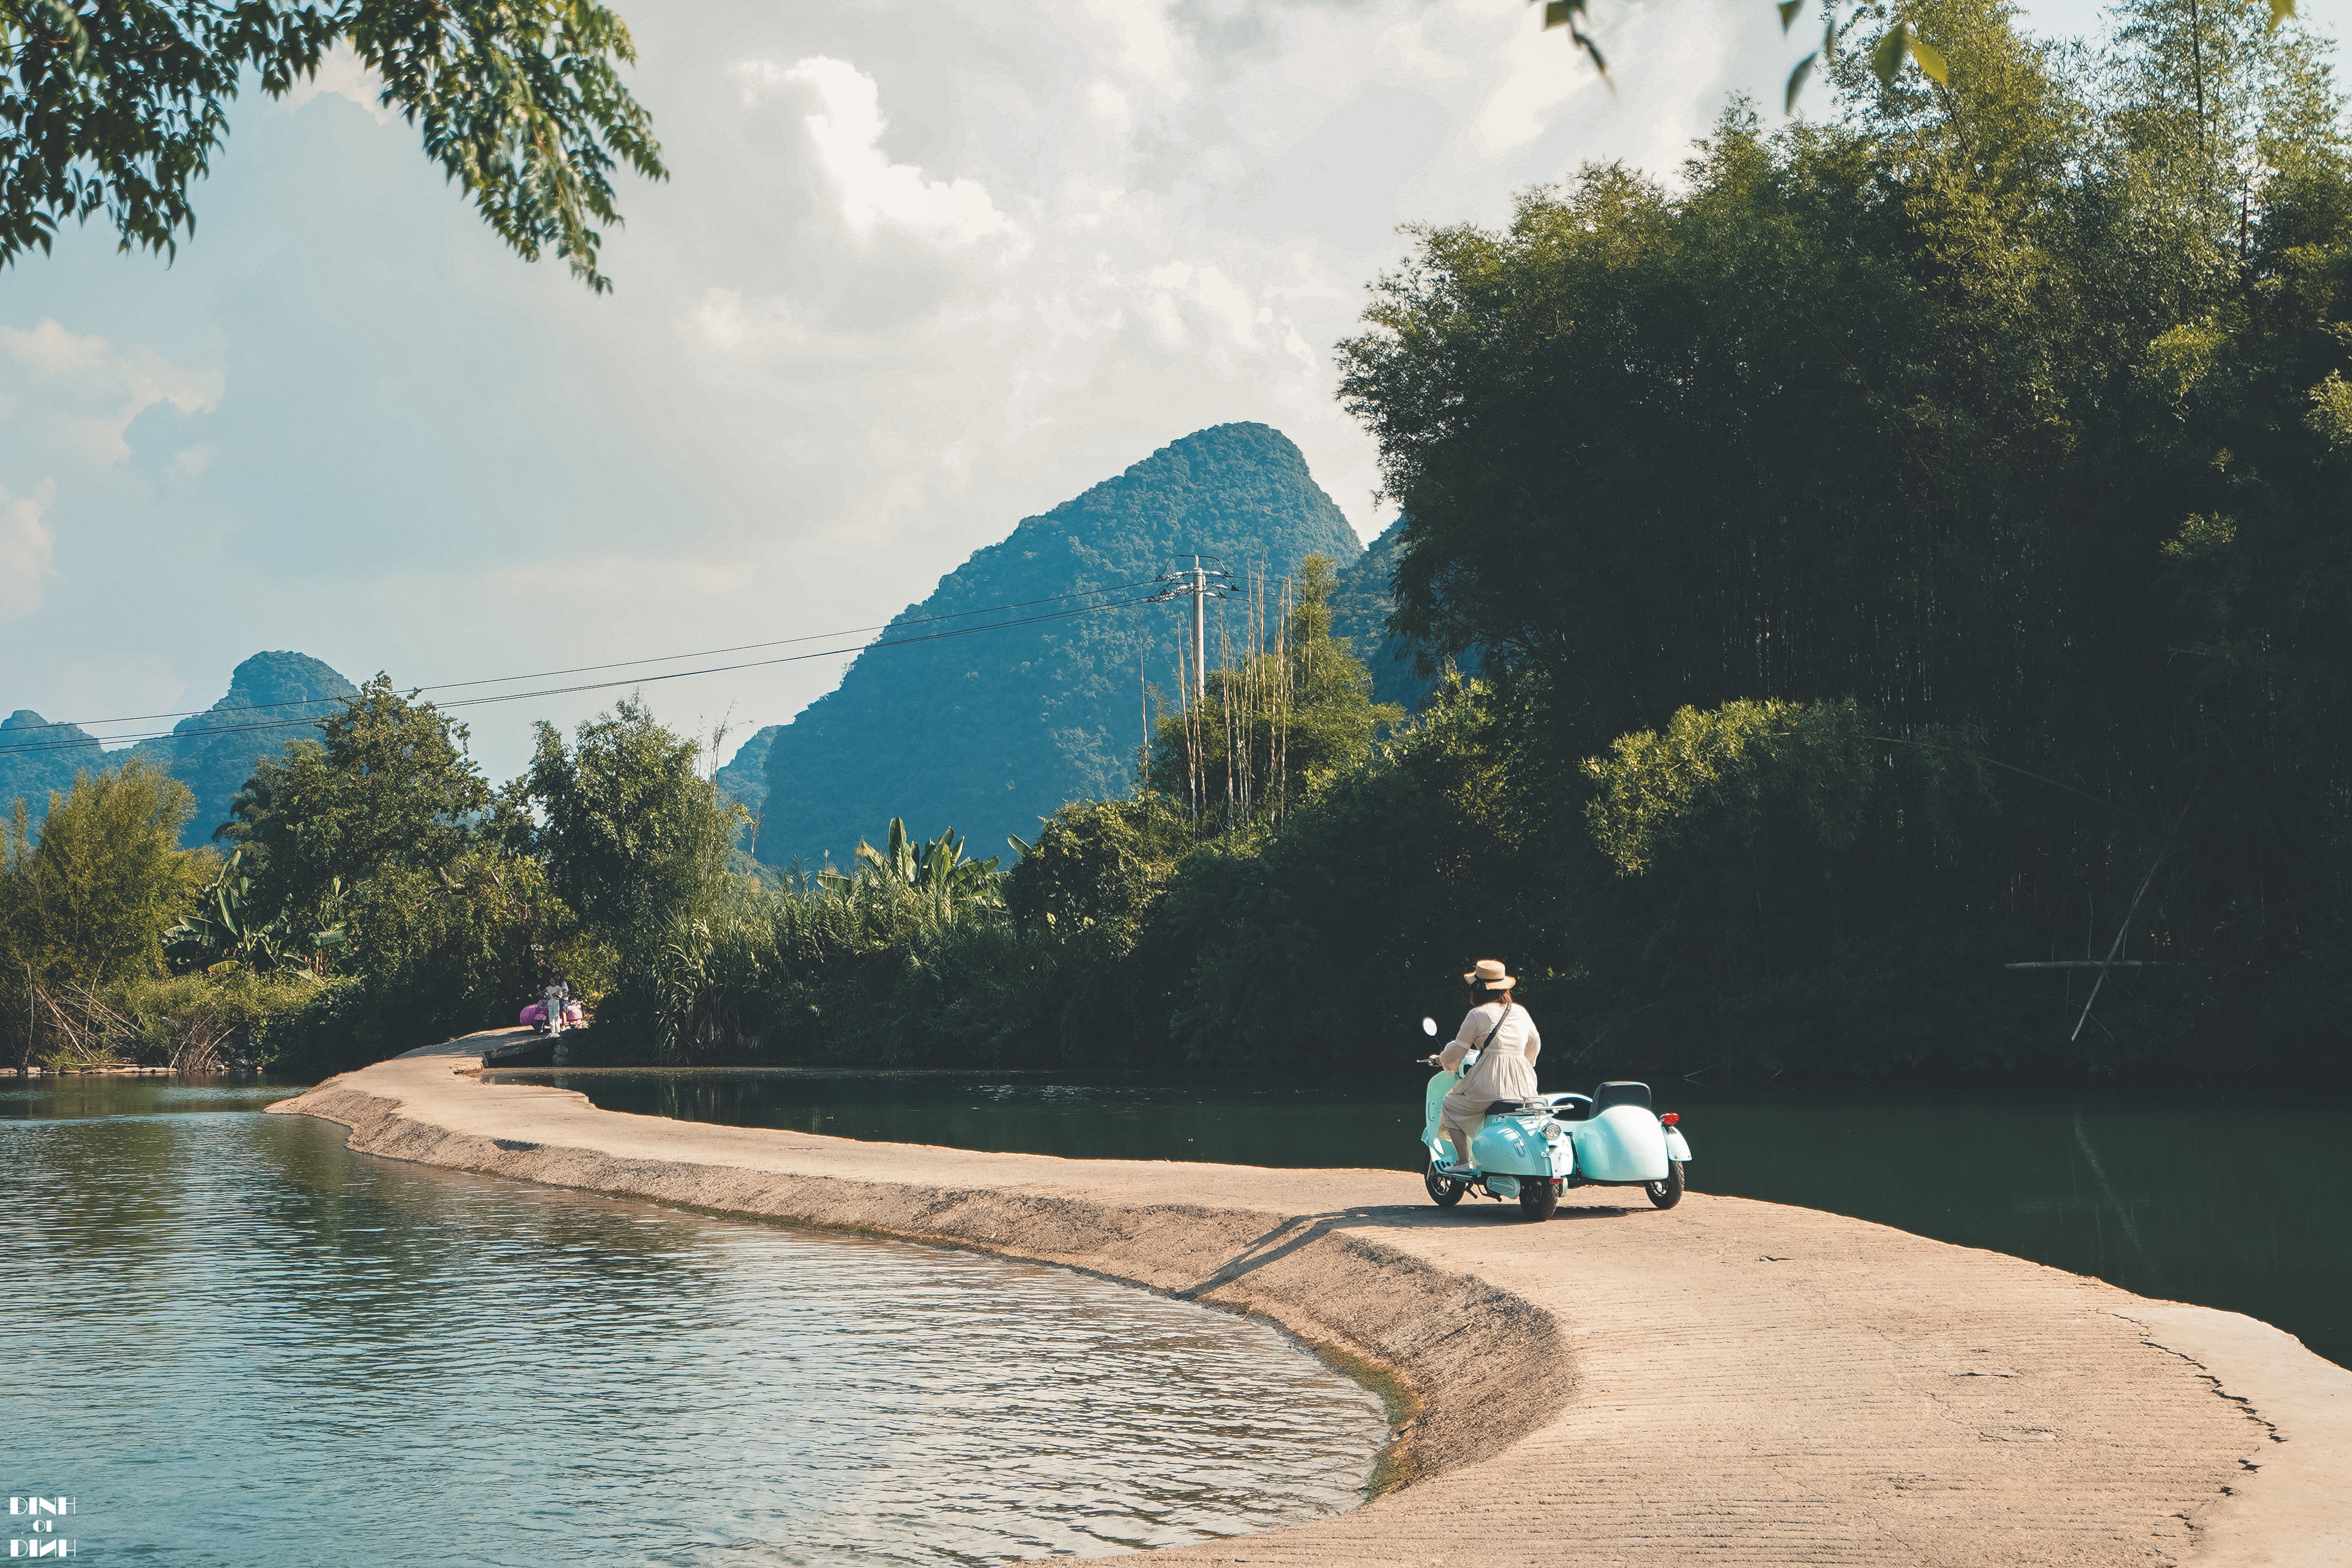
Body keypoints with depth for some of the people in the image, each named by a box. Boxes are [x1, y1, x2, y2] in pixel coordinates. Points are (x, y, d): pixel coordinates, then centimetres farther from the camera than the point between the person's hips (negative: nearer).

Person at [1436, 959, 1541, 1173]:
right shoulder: (1521, 1012, 14)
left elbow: (1457, 1051, 1)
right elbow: (1535, 1045, 26)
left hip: (1488, 1085, -6)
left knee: (1451, 1105, 17)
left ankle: (1463, 1161, 10)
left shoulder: (1478, 1015, -3)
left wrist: (1442, 1060, 23)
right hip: (1523, 1087, 6)